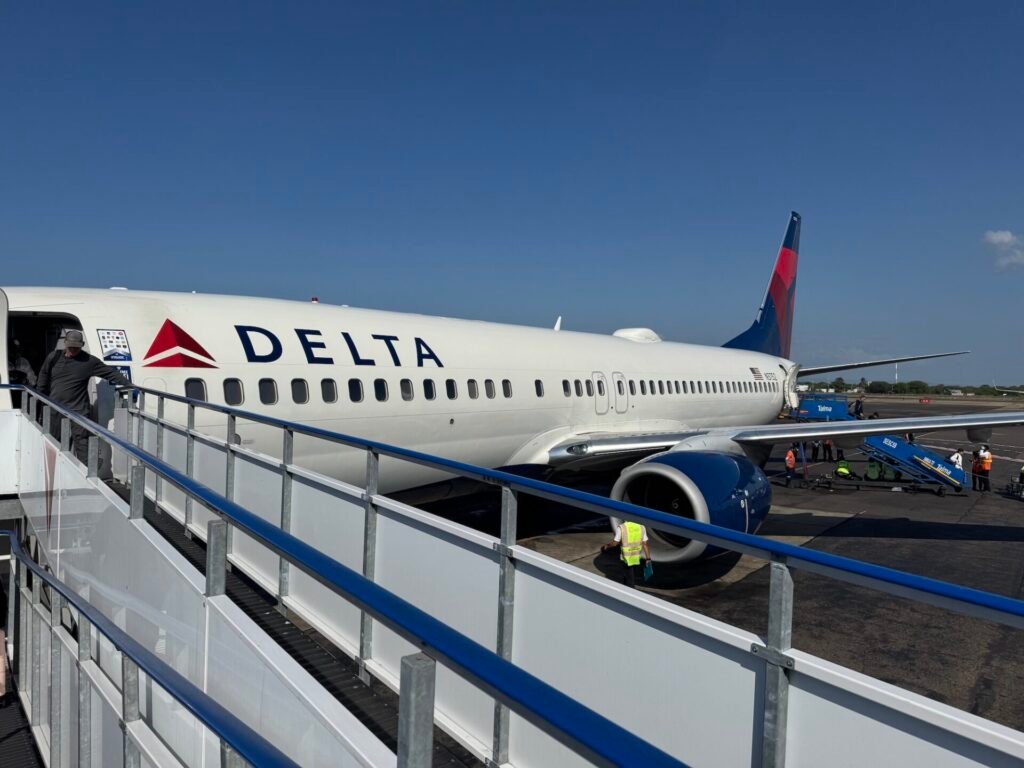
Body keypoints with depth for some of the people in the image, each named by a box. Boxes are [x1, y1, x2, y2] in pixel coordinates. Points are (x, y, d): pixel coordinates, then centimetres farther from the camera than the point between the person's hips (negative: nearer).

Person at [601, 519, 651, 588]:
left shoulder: (621, 528, -15)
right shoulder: (641, 527, -5)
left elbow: (615, 543, -10)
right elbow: (645, 544, -4)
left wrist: (606, 546, 8)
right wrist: (648, 558, 1)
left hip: (627, 557, -3)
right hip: (637, 558, 3)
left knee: (630, 579, 8)